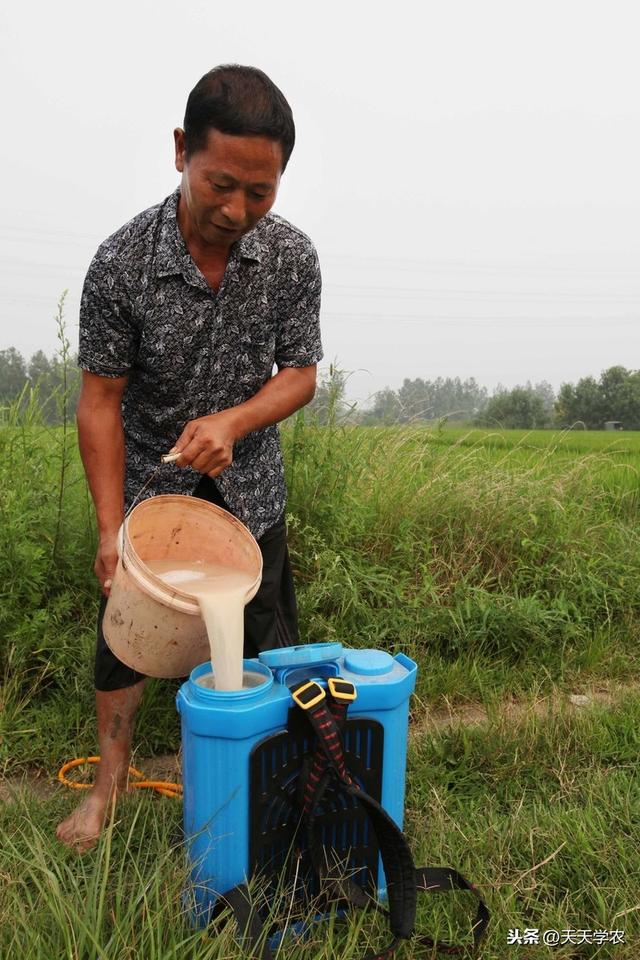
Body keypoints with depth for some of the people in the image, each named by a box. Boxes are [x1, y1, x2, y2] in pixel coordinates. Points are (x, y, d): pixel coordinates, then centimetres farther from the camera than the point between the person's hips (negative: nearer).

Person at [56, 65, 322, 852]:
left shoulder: (292, 257, -15)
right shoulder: (121, 263, -21)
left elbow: (299, 373, -7)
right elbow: (99, 402, -16)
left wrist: (233, 421, -27)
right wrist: (110, 529, -18)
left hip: (247, 488, 2)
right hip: (147, 484, -1)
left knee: (269, 639, 10)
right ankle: (110, 780, 35)